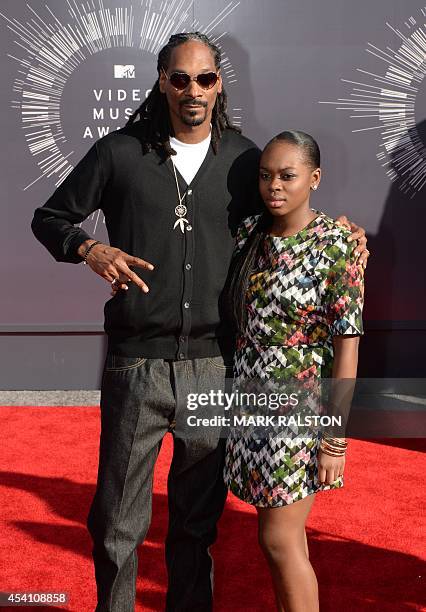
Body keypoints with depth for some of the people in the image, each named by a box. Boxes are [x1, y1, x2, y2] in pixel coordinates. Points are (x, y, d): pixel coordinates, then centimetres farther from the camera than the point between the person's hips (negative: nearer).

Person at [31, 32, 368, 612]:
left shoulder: (243, 157, 7)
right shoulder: (120, 152, 1)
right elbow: (49, 218, 9)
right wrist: (91, 249, -11)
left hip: (214, 367, 2)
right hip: (136, 364, -1)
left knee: (198, 520, 16)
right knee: (118, 524, 8)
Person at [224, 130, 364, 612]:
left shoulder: (337, 247, -12)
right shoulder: (250, 234, 4)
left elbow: (347, 347, -13)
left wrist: (336, 438, -15)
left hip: (300, 410, -6)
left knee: (279, 538, -2)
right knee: (283, 532, 15)